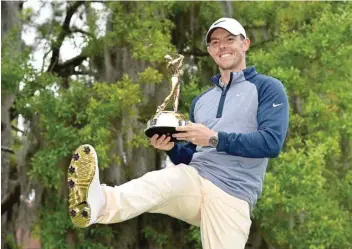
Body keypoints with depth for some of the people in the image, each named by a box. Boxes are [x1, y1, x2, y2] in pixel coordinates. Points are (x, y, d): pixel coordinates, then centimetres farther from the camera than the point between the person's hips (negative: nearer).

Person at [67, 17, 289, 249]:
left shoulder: (267, 87, 6)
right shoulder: (201, 101, 27)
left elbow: (272, 142, -10)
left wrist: (215, 138, -17)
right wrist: (172, 147, 4)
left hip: (231, 194, -1)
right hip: (194, 179, 2)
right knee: (159, 181, -32)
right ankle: (98, 202, -60)